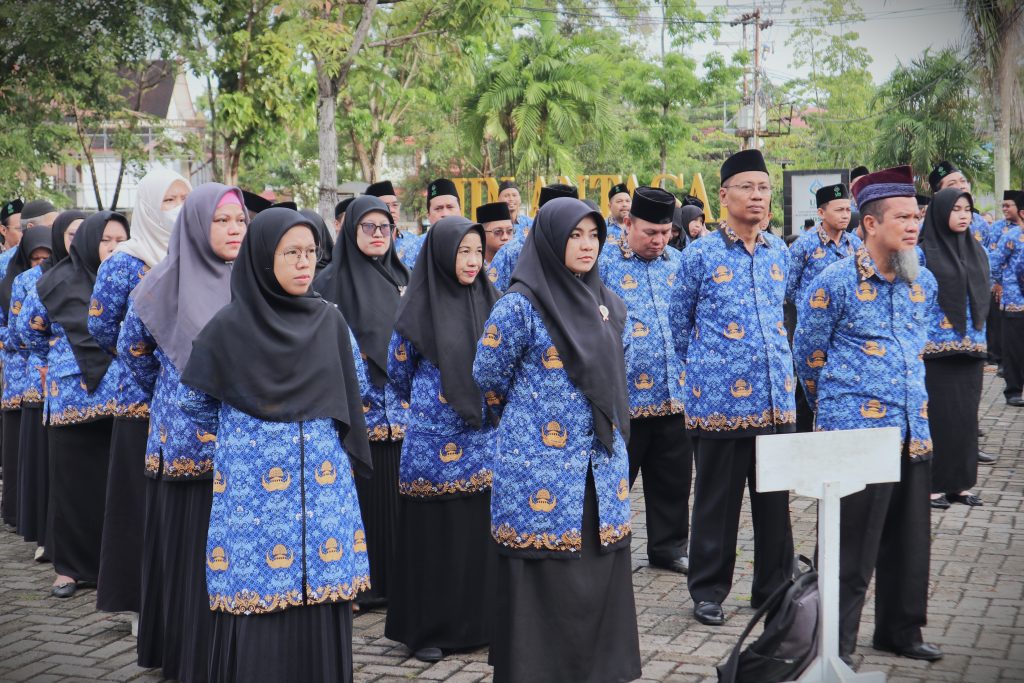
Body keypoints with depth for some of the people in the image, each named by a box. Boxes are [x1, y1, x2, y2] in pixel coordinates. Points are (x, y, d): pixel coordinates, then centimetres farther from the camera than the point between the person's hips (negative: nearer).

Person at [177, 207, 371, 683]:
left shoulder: (330, 321, 5)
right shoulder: (230, 325, -5)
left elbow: (347, 399, 11)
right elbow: (192, 400, 5)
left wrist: (347, 459, 9)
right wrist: (237, 435, 10)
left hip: (322, 490, 3)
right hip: (255, 492, -3)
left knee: (320, 608, 4)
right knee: (258, 612, -1)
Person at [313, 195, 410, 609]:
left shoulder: (401, 277, 13)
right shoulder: (332, 281, -2)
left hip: (401, 404, 4)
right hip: (357, 404, -4)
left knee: (397, 493, 5)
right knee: (362, 494, -3)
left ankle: (395, 579, 15)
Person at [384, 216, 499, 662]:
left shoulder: (489, 303, 6)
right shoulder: (418, 308, -5)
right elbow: (398, 372, 6)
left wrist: (488, 403, 10)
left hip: (482, 437, 4)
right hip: (433, 440, -3)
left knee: (479, 530, 7)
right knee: (432, 533, 3)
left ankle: (477, 621, 19)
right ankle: (426, 628, 14)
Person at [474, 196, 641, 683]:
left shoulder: (609, 305, 10)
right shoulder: (520, 306, -10)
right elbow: (487, 378, 0)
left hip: (603, 466, 6)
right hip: (541, 468, -6)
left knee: (602, 579, 9)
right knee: (545, 583, -1)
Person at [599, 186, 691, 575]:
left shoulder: (677, 262, 11)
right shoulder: (604, 263, -4)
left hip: (674, 393, 5)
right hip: (624, 394, -5)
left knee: (673, 479, 13)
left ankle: (669, 547, 27)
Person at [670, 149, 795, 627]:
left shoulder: (779, 252, 10)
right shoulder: (701, 254, -4)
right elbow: (680, 320, 7)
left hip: (775, 395, 4)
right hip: (719, 398, -4)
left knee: (775, 497, 10)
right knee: (717, 497, 4)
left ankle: (774, 588, 23)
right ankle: (708, 591, 17)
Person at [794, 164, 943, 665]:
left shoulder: (924, 282, 8)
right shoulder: (837, 281, -10)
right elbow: (807, 353, 0)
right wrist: (833, 409, 10)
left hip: (913, 431, 6)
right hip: (855, 433, -6)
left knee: (909, 541, 15)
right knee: (852, 546, -1)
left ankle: (900, 630, 31)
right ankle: (836, 643, 11)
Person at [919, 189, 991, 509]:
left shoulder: (977, 252, 12)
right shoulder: (924, 252, -6)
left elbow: (983, 297, 18)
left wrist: (980, 338, 14)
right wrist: (920, 341, -11)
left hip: (971, 347, 6)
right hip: (936, 347, -6)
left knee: (966, 415, 7)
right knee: (938, 415, -3)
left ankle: (960, 482, 15)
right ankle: (932, 485, 4)